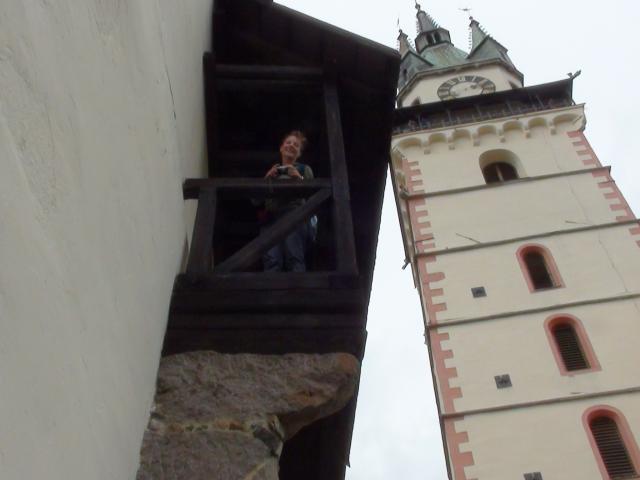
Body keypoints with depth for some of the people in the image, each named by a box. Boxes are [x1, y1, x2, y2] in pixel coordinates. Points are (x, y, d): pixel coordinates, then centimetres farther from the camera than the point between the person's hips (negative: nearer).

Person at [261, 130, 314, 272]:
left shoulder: (304, 169, 24)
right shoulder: (271, 171, 30)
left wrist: (299, 178, -3)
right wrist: (267, 178, 7)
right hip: (272, 218, 2)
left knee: (294, 258, -23)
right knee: (271, 261, -20)